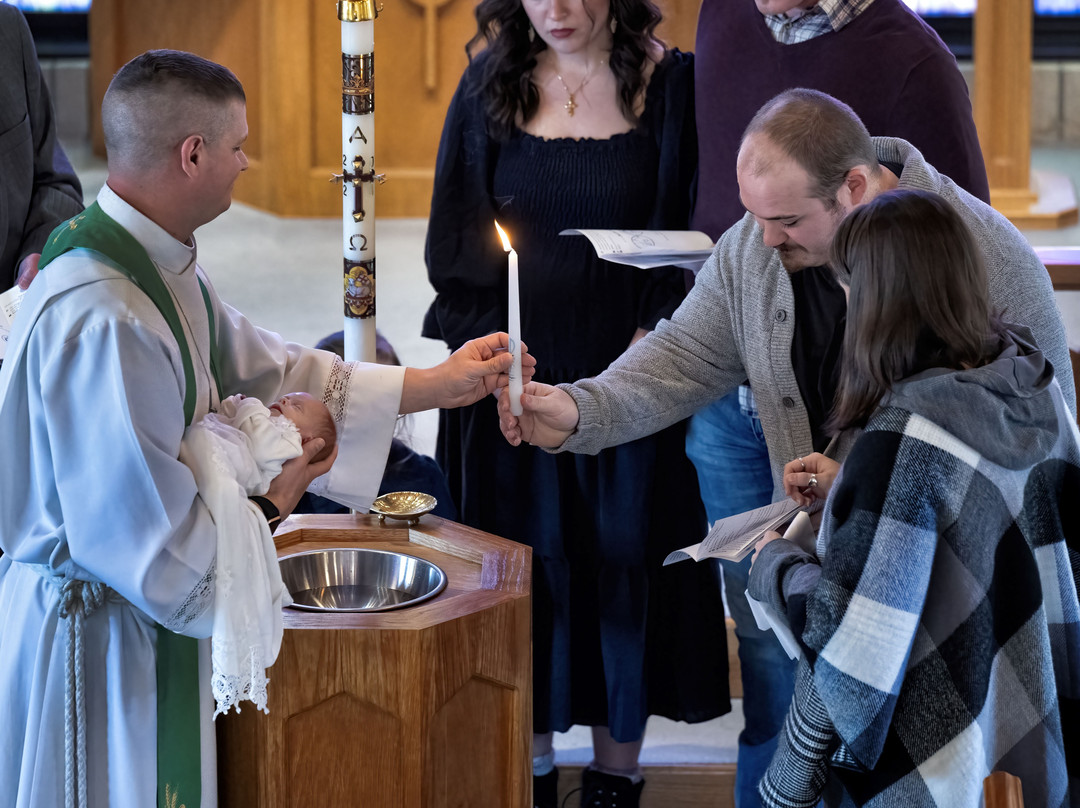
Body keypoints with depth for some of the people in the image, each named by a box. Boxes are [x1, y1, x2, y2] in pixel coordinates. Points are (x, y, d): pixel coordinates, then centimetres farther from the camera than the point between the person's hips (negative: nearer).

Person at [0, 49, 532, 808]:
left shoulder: (166, 271, 3)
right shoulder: (102, 321, -30)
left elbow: (269, 370, 15)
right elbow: (158, 545, -28)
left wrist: (435, 384, 15)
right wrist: (270, 503, -10)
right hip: (93, 639, -10)